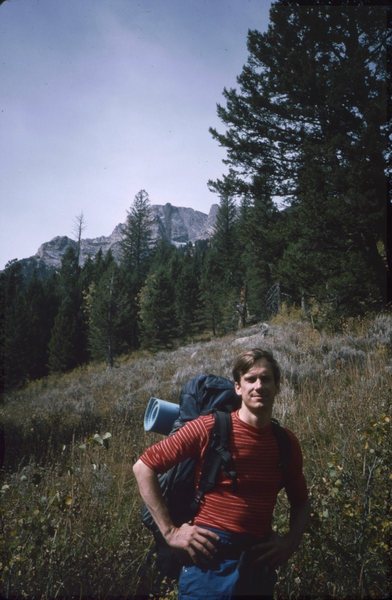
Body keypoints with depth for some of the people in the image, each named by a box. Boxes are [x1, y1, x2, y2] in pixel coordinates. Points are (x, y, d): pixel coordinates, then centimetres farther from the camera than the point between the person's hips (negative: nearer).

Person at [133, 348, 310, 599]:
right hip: (210, 559, -4)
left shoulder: (287, 442, 1)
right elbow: (144, 467, -10)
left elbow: (301, 501, 18)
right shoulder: (209, 428, -13)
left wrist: (291, 541, 1)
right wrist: (170, 531, -11)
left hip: (259, 562, 5)